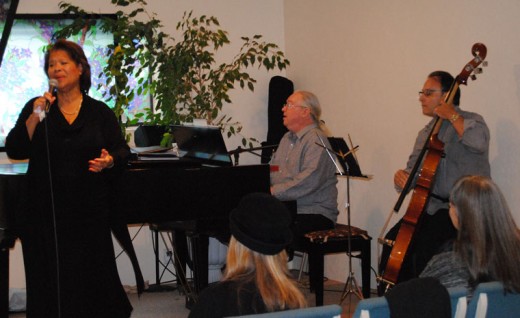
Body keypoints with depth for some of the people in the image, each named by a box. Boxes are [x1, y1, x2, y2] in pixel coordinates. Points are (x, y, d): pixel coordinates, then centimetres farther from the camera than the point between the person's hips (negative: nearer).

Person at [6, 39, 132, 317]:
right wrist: (35, 118, -15)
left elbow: (122, 151, 6)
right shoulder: (36, 108, 5)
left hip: (89, 210, 0)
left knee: (93, 278, 1)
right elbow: (14, 151, -3)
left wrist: (109, 161, -16)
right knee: (49, 280, 4)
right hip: (45, 210, 0)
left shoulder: (100, 112, 6)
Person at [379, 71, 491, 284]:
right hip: (431, 206, 7)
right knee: (395, 239, -14)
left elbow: (479, 143, -27)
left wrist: (453, 116, -17)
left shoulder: (470, 121, -3)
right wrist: (402, 176, -5)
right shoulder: (426, 133, 19)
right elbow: (414, 171, 19)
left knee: (426, 243, -28)